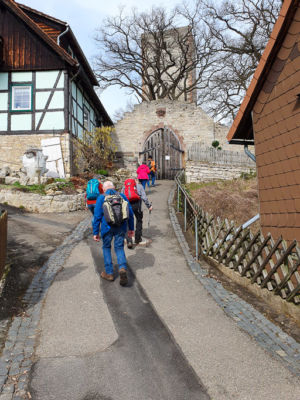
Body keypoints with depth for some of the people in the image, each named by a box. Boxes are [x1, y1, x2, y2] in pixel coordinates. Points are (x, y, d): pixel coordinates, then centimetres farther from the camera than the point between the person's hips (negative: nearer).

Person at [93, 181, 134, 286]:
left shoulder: (101, 198, -1)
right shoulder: (122, 196, 7)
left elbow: (97, 216, -4)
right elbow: (130, 213, 7)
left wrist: (95, 232, 0)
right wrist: (131, 228, 15)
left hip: (107, 228, -2)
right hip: (121, 228, 2)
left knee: (106, 248, 17)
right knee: (119, 248, 12)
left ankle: (109, 273, 21)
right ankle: (123, 268, -13)